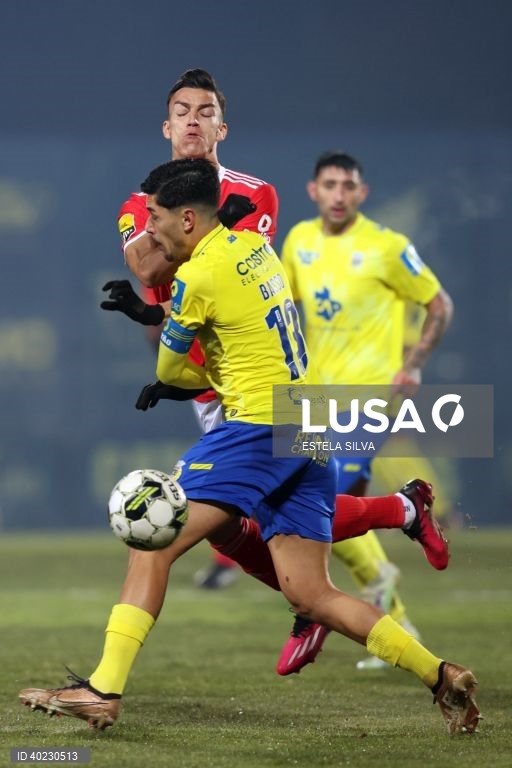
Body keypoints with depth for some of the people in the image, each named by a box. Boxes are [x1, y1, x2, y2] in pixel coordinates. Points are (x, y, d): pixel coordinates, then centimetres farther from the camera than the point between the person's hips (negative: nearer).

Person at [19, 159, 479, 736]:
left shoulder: (199, 276, -10)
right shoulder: (254, 246, 14)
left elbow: (168, 371, 5)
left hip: (257, 427, -8)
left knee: (153, 544, -8)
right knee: (310, 597, 6)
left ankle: (104, 690, -15)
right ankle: (441, 676, 1)